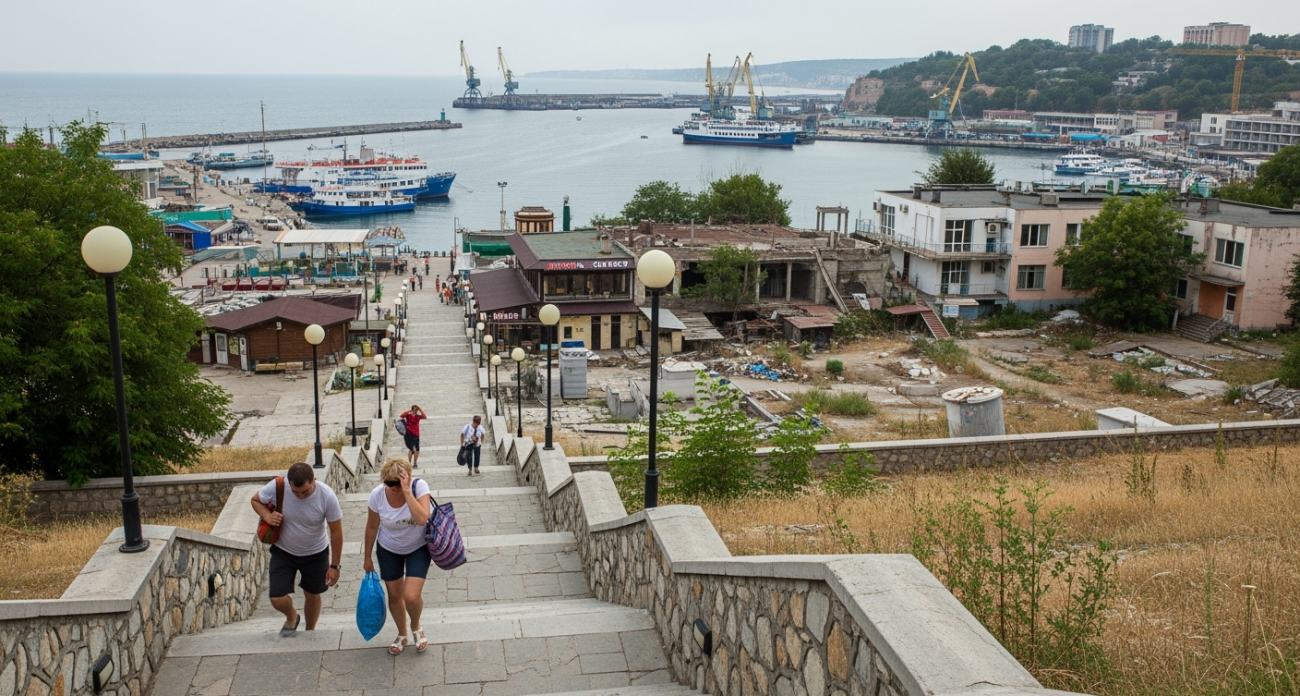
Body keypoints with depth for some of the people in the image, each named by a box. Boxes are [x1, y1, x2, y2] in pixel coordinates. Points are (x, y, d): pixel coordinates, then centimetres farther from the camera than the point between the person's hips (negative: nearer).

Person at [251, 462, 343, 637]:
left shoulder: (327, 496, -28)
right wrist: (267, 516, -27)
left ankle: (310, 632, 45)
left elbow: (336, 532, -15)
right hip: (283, 552, 0)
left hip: (316, 554, 0)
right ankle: (292, 617, 29)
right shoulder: (277, 487, -27)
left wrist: (334, 565, -10)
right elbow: (256, 500, -5)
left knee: (312, 595, 16)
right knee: (277, 599, -7)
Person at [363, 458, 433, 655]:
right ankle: (402, 635, 39)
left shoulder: (419, 487, -27)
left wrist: (407, 491, -42)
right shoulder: (377, 495, -21)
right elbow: (372, 526, -6)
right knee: (394, 595, 12)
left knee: (411, 596, -13)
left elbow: (422, 519, -40)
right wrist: (368, 557, 2)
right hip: (389, 550, 2)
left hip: (418, 547, -2)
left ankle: (416, 627, 21)